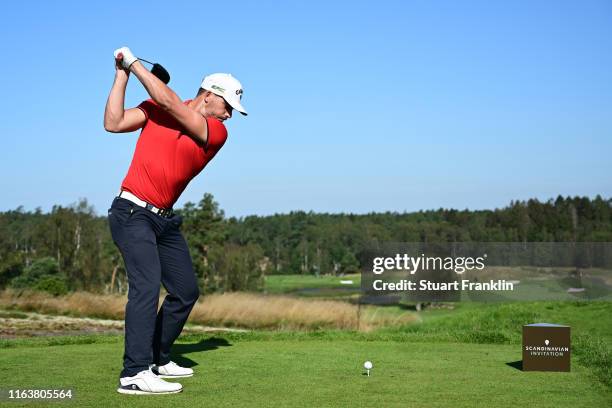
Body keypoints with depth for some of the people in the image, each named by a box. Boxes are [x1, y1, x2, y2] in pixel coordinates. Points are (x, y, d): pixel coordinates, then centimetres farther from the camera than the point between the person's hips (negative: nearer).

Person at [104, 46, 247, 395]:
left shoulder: (217, 133, 0)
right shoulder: (156, 109, 1)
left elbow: (169, 102, -12)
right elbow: (114, 123, -8)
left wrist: (134, 62, -9)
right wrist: (122, 74, -8)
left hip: (165, 219, 5)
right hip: (132, 212, -5)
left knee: (187, 291, 10)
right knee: (146, 284, -21)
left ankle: (157, 359, 26)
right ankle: (135, 374, -25)